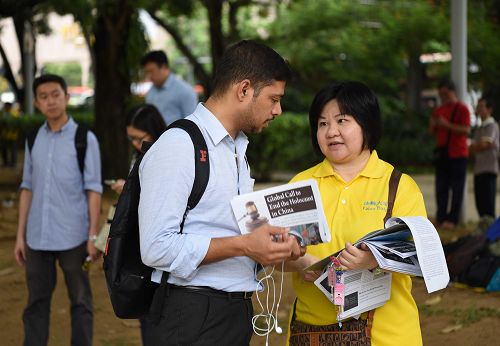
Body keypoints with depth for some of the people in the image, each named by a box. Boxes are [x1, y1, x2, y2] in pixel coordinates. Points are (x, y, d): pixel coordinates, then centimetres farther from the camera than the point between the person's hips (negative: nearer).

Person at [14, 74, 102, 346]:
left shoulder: (84, 139, -4)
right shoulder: (33, 140, 8)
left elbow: (93, 190, -4)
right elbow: (27, 189, 11)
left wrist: (93, 235, -8)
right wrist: (20, 235, 9)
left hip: (72, 237, -4)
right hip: (37, 237, 4)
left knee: (80, 301, 7)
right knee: (36, 302, 9)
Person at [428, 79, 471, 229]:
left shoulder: (462, 108, -3)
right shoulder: (438, 110, 16)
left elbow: (466, 130, -13)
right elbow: (433, 132, 20)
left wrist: (447, 125, -19)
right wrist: (432, 125, -2)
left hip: (458, 154, -6)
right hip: (442, 153, 6)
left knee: (457, 188, -5)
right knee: (441, 188, 3)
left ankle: (452, 219, -7)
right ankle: (441, 218, 5)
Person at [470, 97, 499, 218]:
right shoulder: (479, 129, 21)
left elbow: (483, 144, -15)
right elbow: (473, 148, 11)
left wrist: (475, 146, 4)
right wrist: (485, 145, -6)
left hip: (489, 169, -8)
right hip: (478, 169, 8)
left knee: (488, 201, -10)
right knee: (480, 202, 7)